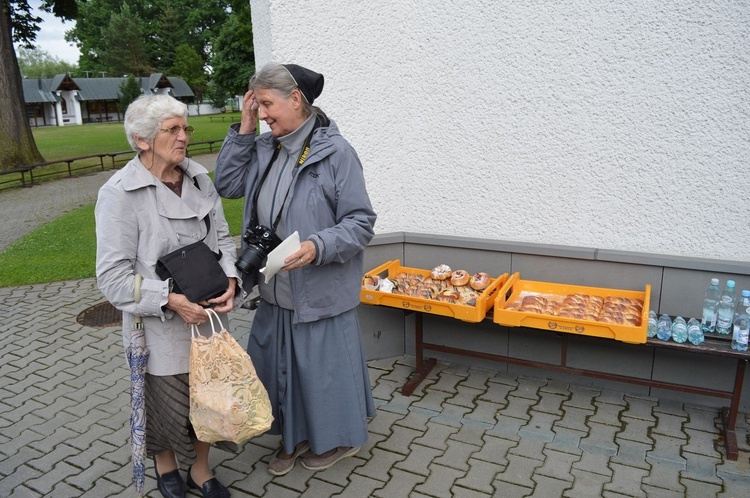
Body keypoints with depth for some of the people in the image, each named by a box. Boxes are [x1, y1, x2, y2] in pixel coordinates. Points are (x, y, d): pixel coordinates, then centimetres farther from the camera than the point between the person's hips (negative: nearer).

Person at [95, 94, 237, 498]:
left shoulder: (199, 179, 2)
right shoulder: (119, 194, -14)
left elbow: (222, 238, 8)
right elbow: (113, 276, -14)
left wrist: (230, 280, -10)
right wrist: (170, 300, -24)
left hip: (208, 318, 5)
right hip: (161, 328, -4)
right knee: (170, 407, 14)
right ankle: (164, 464, 46)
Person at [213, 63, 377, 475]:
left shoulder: (334, 151, -16)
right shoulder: (265, 148, 4)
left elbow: (361, 223, -16)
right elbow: (226, 185, 3)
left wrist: (317, 247, -31)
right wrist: (243, 129, -2)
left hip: (320, 294, -6)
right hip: (275, 292, 7)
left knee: (325, 366, 11)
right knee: (277, 364, 19)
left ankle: (340, 439, 38)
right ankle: (295, 436, 44)